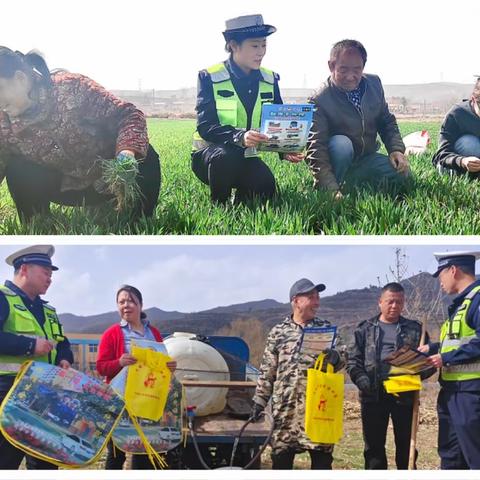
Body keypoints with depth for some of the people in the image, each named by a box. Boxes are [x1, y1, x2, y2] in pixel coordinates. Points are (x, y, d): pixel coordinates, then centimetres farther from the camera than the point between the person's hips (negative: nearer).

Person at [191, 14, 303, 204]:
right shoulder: (210, 77, -11)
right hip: (209, 152, -3)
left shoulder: (269, 80, 3)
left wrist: (285, 149, -20)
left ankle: (240, 204, 7)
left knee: (265, 188, -27)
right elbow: (205, 127, -21)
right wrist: (239, 137, -40)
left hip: (246, 156, 3)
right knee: (226, 156, -37)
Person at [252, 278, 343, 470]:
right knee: (281, 458, 5)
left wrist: (335, 358, -18)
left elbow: (338, 363, 6)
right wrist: (259, 400, 3)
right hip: (285, 407, 0)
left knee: (322, 458, 1)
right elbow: (267, 371, 9)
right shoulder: (278, 332, 7)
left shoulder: (325, 328, 9)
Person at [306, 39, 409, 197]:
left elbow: (387, 121, 11)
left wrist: (396, 149, -9)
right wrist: (332, 189, -42)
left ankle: (352, 181, 5)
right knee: (342, 144, -35)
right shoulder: (319, 101, -23)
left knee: (401, 171, -18)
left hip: (366, 159, 5)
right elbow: (316, 149, -30)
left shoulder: (374, 84, -3)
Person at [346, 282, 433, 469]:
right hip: (373, 396, 0)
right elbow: (353, 360, 3)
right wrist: (363, 382, -15)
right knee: (374, 447, 6)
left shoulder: (416, 329, 9)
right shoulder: (364, 329, 8)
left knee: (406, 447, 6)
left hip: (405, 395, 0)